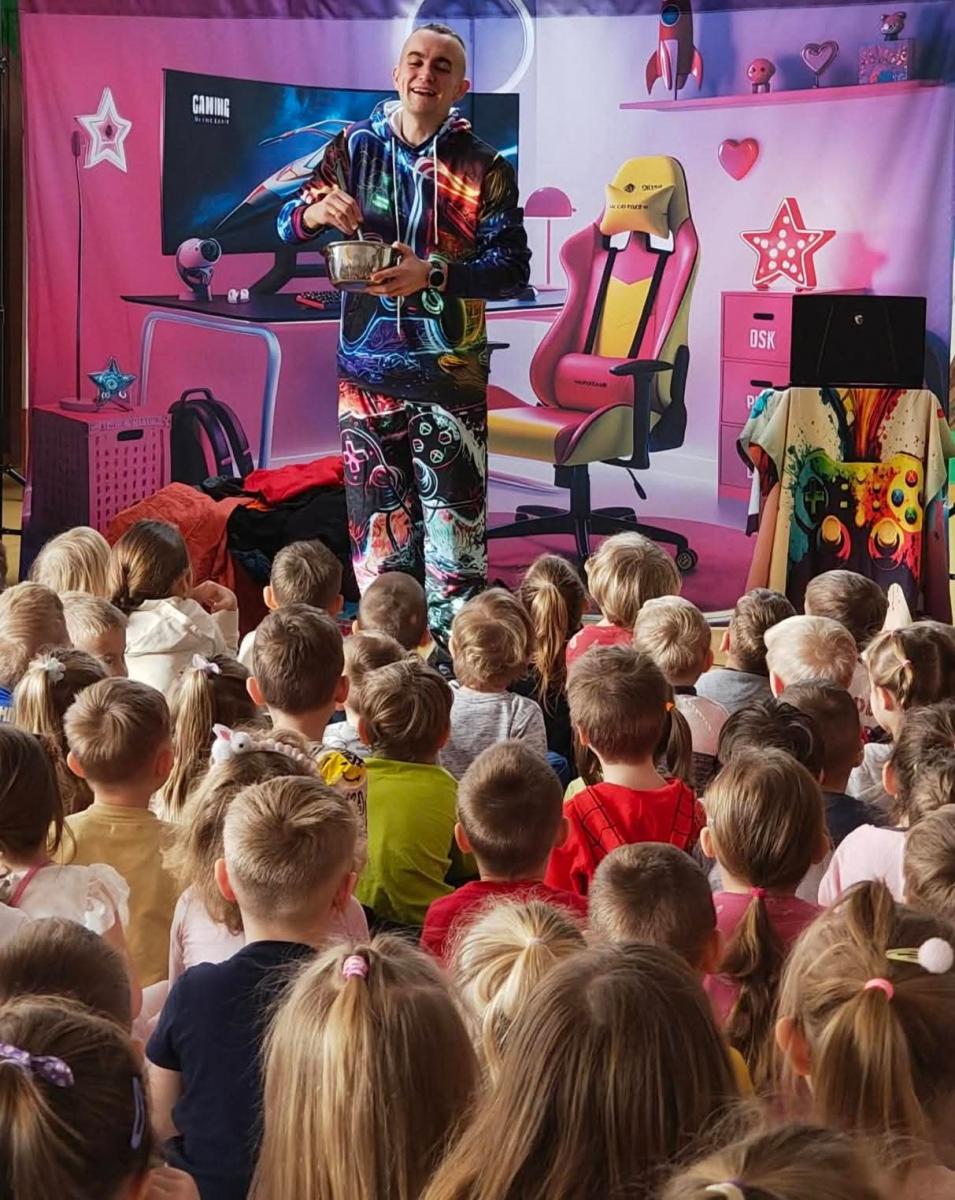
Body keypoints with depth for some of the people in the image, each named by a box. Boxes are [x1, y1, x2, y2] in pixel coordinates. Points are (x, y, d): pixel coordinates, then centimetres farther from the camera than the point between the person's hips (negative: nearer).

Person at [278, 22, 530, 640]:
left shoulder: (485, 168, 1)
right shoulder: (355, 147, 8)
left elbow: (512, 269, -6)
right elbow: (287, 225, 9)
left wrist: (432, 275, -21)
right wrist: (315, 211, -14)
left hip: (452, 373, -2)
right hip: (368, 370, 2)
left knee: (453, 528, -5)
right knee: (377, 524, 7)